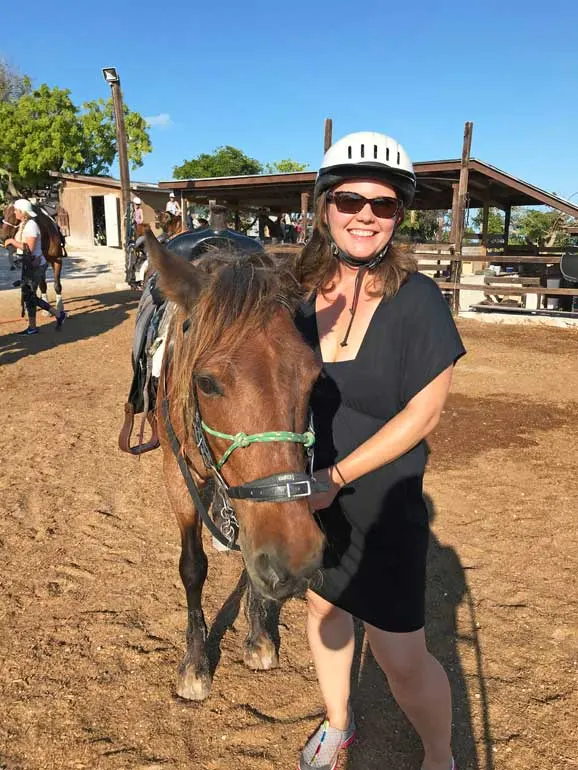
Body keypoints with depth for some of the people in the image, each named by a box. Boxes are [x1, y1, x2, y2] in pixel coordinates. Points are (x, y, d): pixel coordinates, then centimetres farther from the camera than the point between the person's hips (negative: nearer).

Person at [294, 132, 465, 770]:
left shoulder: (417, 298, -17)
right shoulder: (301, 289, -6)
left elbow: (423, 413, -17)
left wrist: (337, 477, -22)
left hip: (380, 503, -4)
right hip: (307, 493, 5)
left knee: (401, 658, 3)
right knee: (323, 608, 24)